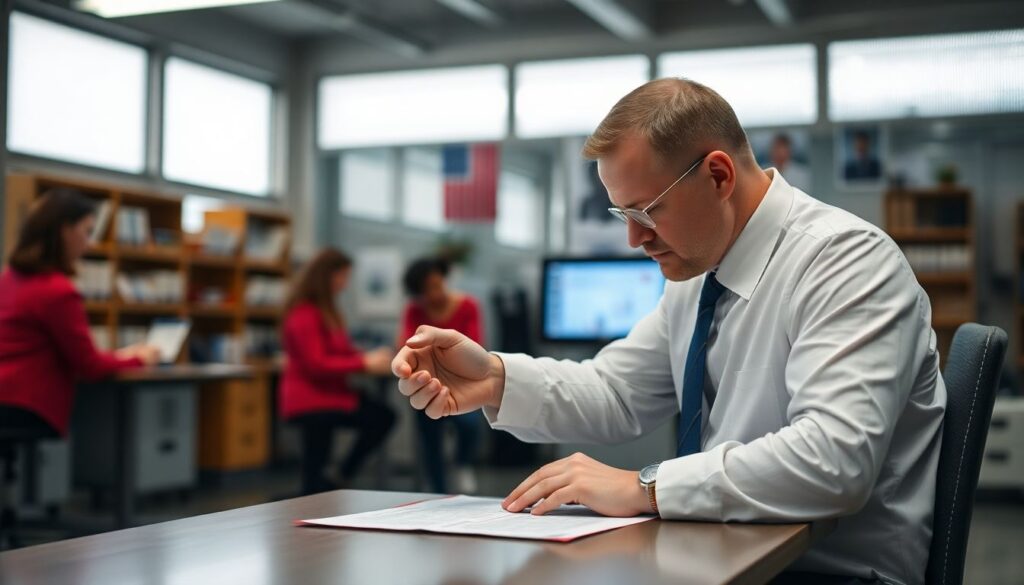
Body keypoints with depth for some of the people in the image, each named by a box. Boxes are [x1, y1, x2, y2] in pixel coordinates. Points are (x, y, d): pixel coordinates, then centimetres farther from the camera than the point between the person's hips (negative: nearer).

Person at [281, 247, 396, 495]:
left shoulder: (325, 310, 11)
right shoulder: (304, 314, -18)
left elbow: (342, 351, 14)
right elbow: (316, 364, -23)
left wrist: (370, 357, -4)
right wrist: (365, 363, -21)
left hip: (328, 392, 9)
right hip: (310, 400, -9)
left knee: (383, 417, 0)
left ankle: (340, 478, 2)